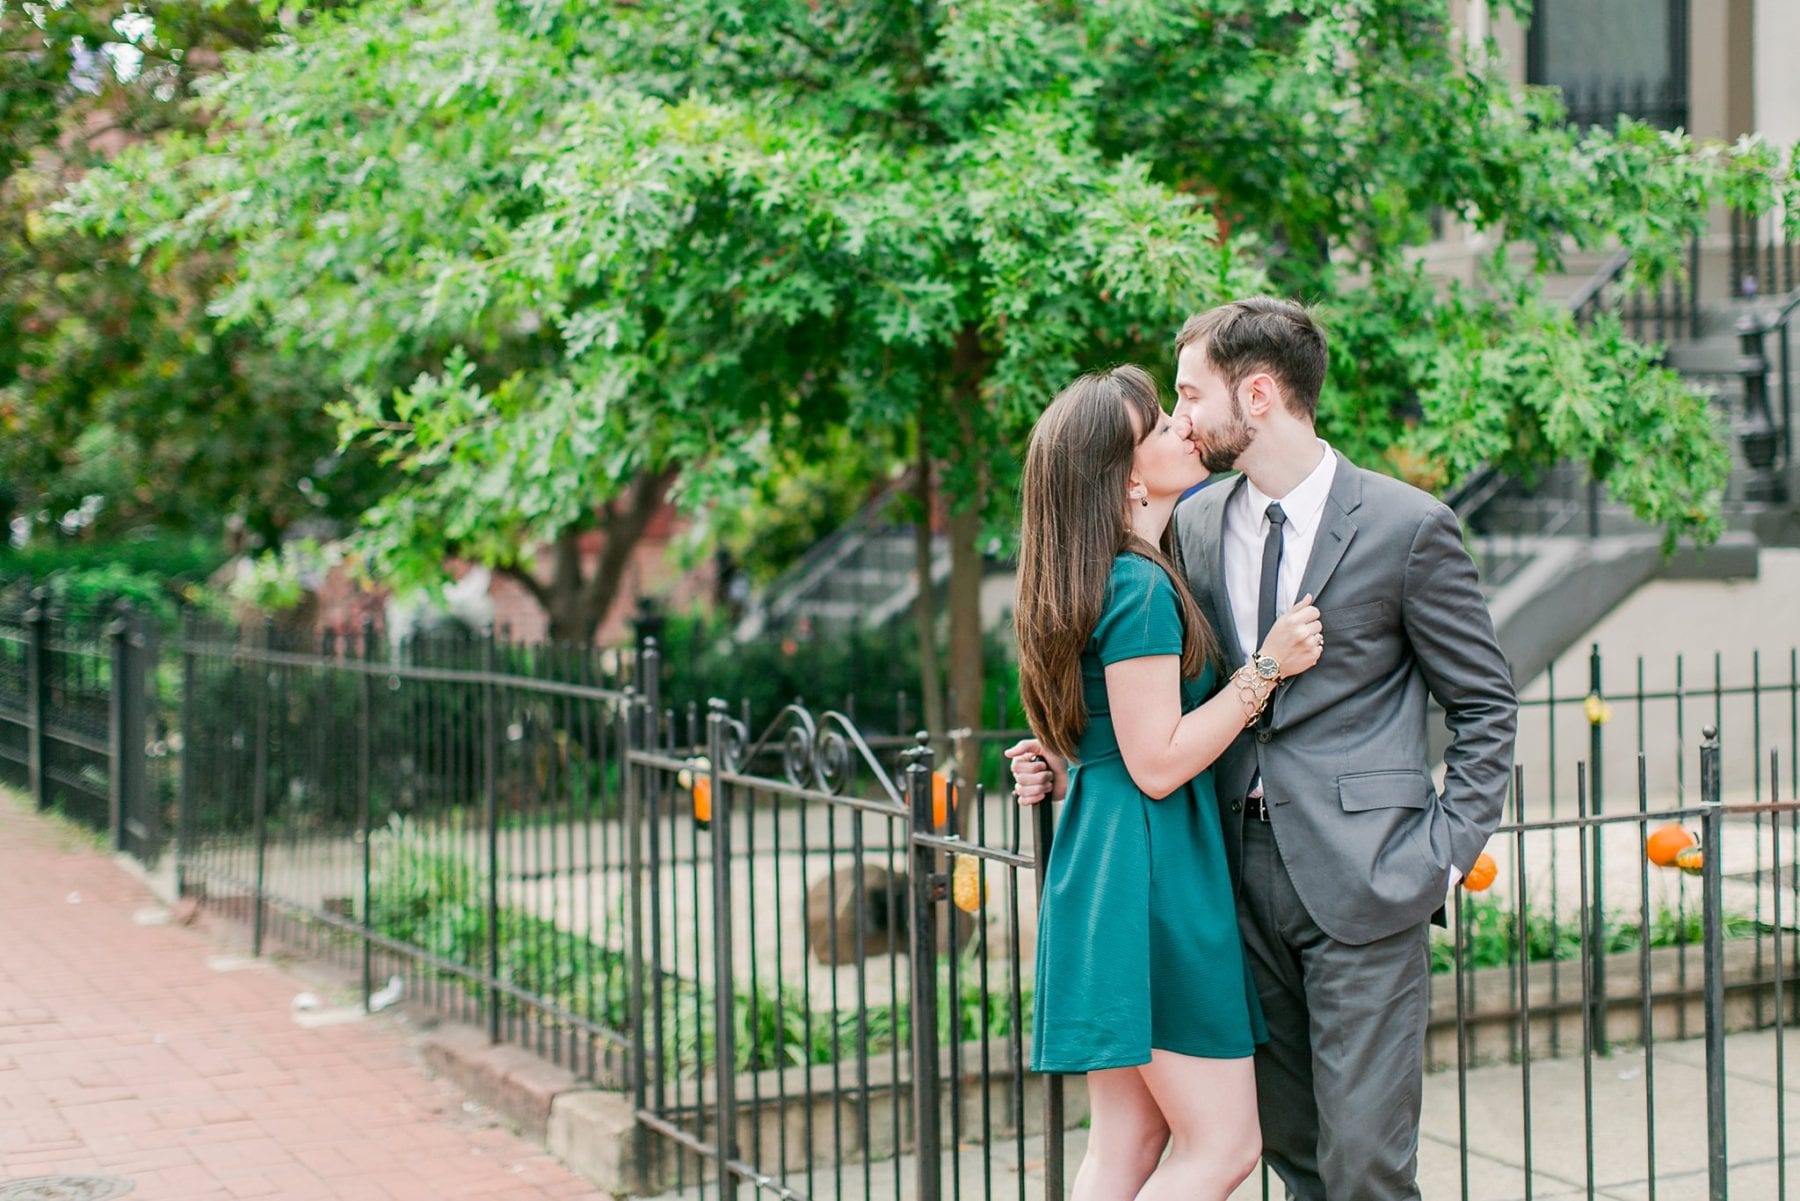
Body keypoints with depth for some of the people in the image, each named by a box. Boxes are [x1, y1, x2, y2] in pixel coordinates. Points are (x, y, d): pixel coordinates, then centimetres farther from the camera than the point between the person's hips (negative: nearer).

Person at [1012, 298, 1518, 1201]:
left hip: (1362, 883, -5)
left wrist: (1445, 855, -7)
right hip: (1243, 874, 5)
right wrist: (1077, 767, 4)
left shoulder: (1405, 525, -5)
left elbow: (1486, 705, 1)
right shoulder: (1195, 523, 10)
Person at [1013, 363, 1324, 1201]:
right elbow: (1158, 763, -19)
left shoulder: (1094, 581, 13)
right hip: (1150, 870, -10)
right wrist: (1267, 668, -15)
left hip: (1101, 867, 10)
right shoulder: (1139, 588, -17)